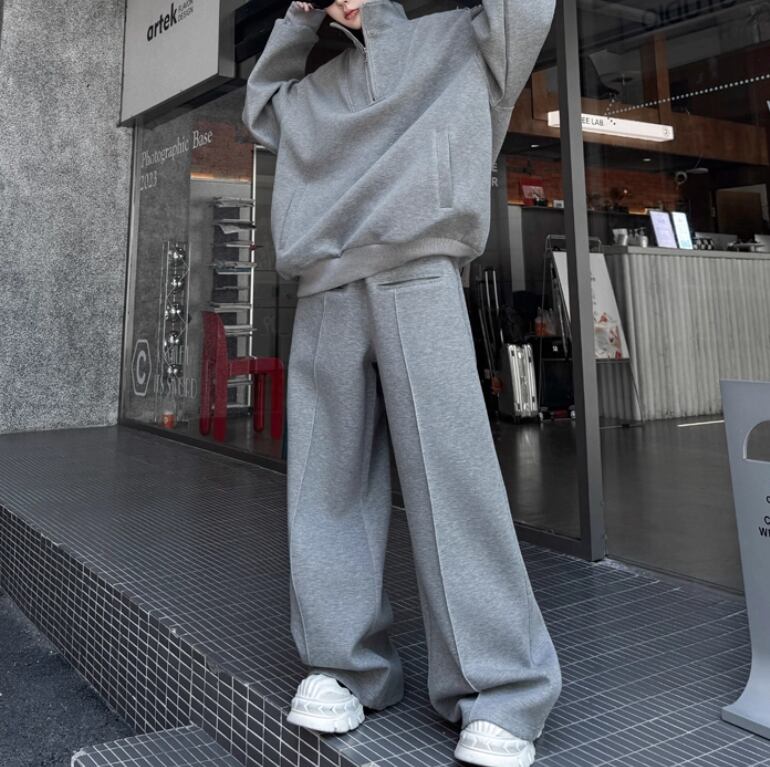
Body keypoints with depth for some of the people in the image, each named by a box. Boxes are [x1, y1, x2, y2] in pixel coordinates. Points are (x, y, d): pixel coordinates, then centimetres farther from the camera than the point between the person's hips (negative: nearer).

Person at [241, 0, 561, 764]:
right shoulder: (316, 89, 30)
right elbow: (258, 102, 43)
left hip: (417, 283, -4)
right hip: (324, 298, 5)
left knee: (451, 477, -12)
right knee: (329, 485, 0)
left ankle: (498, 694, -6)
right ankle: (344, 665, 9)